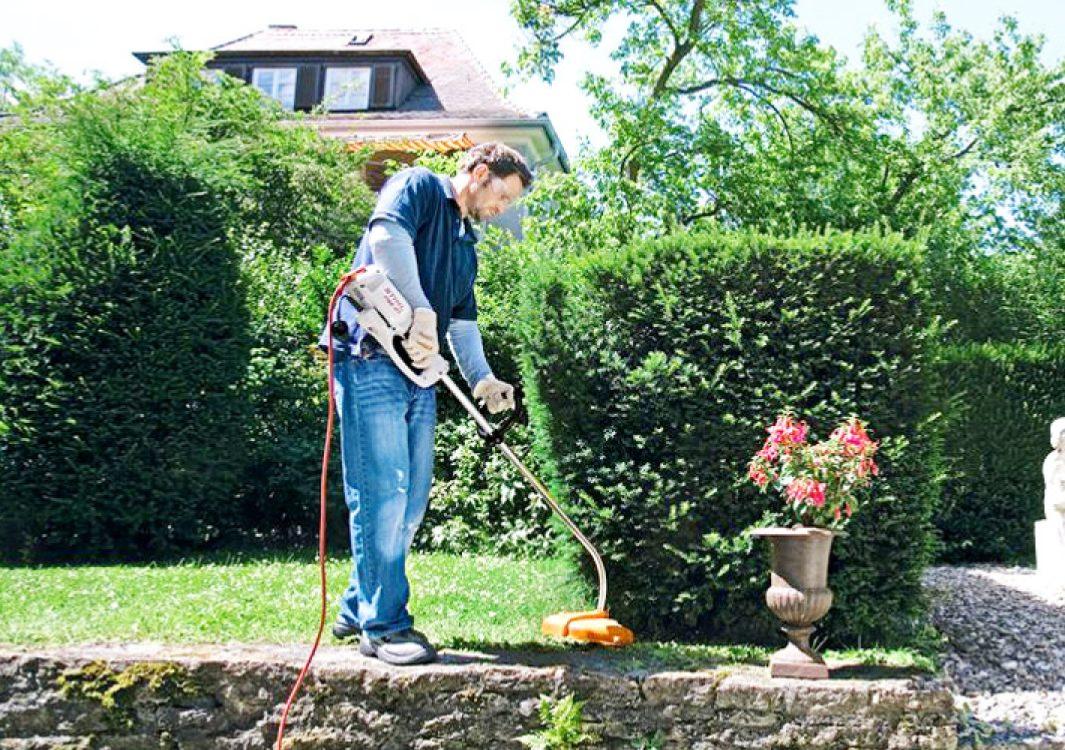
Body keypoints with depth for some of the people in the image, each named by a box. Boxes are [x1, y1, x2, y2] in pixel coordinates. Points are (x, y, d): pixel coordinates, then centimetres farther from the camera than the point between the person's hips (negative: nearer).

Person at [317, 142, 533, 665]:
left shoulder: (466, 245, 26)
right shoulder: (418, 186, 2)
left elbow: (463, 321, 25)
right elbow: (387, 234, -19)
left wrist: (482, 378, 8)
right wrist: (422, 310, -24)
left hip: (418, 372, 9)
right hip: (371, 359, -9)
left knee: (411, 501, 9)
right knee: (382, 492, -10)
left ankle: (358, 609, 21)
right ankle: (383, 626, -4)